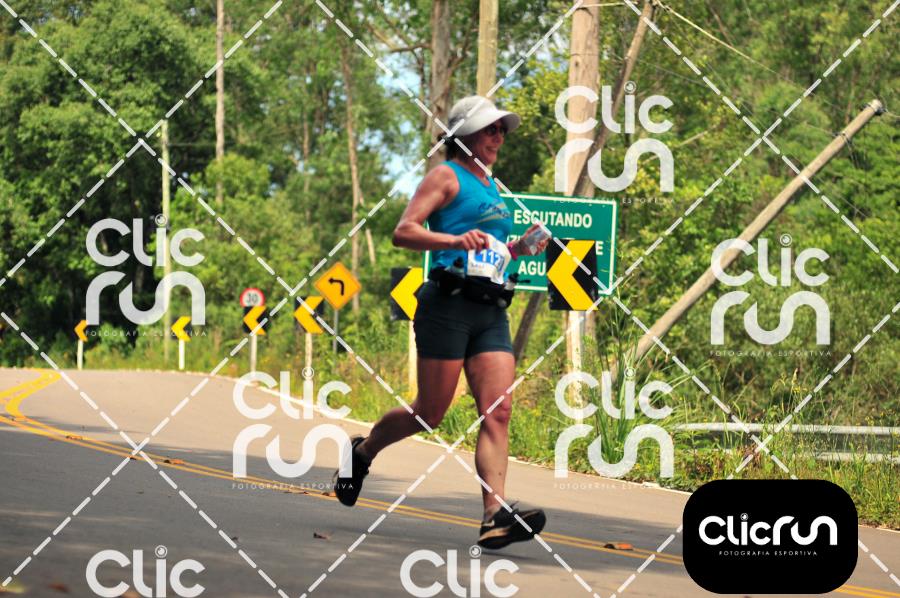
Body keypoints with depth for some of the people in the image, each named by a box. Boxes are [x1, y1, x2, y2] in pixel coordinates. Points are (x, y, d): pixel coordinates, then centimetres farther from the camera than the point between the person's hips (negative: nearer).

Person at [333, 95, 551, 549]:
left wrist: (516, 250, 14)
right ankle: (362, 452, 26)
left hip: (490, 311, 7)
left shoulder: (490, 185, 23)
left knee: (497, 411, -9)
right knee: (430, 413, -2)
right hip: (449, 304, -7)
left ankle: (495, 516, -18)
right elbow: (403, 232, -11)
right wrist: (455, 240, -24)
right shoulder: (447, 176, 0)